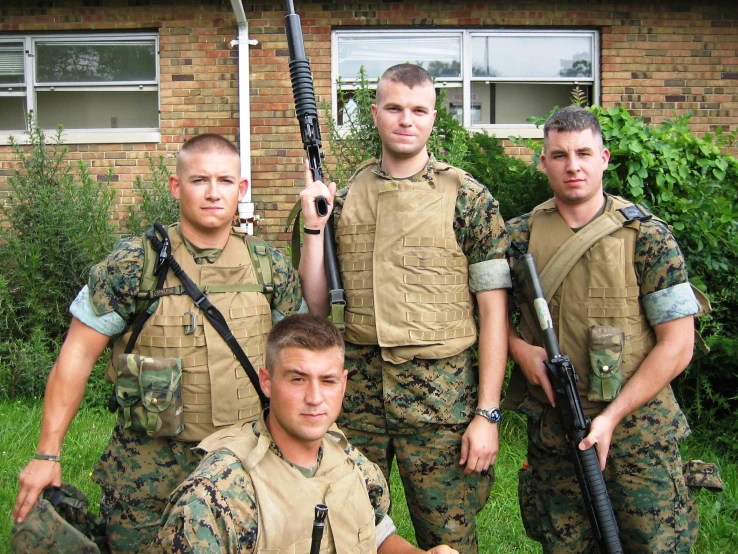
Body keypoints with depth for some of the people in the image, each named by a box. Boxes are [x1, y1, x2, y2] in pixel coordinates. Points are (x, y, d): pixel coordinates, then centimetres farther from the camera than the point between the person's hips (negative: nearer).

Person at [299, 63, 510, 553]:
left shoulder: (469, 199, -3)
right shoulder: (343, 198, 7)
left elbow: (494, 311, -4)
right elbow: (318, 306, 8)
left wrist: (488, 414, -9)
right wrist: (314, 226, -4)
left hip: (441, 399, -3)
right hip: (355, 397, 3)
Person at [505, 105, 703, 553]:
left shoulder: (647, 237, -6)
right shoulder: (521, 236, 2)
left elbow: (677, 345, -8)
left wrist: (611, 417, -14)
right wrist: (519, 347, -9)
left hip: (637, 430, -2)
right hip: (550, 429, 2)